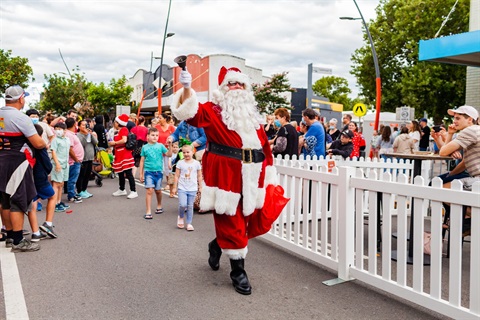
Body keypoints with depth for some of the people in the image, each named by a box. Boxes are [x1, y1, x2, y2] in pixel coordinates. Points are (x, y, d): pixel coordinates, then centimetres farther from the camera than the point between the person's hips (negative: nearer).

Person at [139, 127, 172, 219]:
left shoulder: (160, 146, 1)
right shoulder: (145, 147, 1)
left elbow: (169, 154, -6)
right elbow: (142, 161, 6)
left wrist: (170, 145, -18)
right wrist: (141, 174, 6)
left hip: (158, 171, 1)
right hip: (148, 171, -1)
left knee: (158, 190, 14)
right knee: (149, 190, -9)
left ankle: (159, 206, 39)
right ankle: (148, 211, -4)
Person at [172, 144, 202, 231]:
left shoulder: (197, 163, 1)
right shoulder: (180, 163, 0)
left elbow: (199, 176, 8)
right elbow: (177, 176, 3)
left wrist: (200, 187, 8)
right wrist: (175, 187, 2)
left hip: (192, 189, 1)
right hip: (182, 188, -1)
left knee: (190, 206, 5)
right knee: (182, 205, -14)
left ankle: (189, 223, 16)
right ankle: (180, 217, 16)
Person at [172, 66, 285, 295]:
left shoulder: (253, 115, 15)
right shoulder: (213, 111, 0)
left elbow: (264, 145, 16)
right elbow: (190, 112, -19)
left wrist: (269, 174, 12)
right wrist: (186, 87, -35)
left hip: (251, 177, 6)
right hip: (225, 175, -6)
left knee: (248, 221, 14)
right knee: (231, 223, 0)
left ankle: (217, 246, 41)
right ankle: (238, 272, 16)